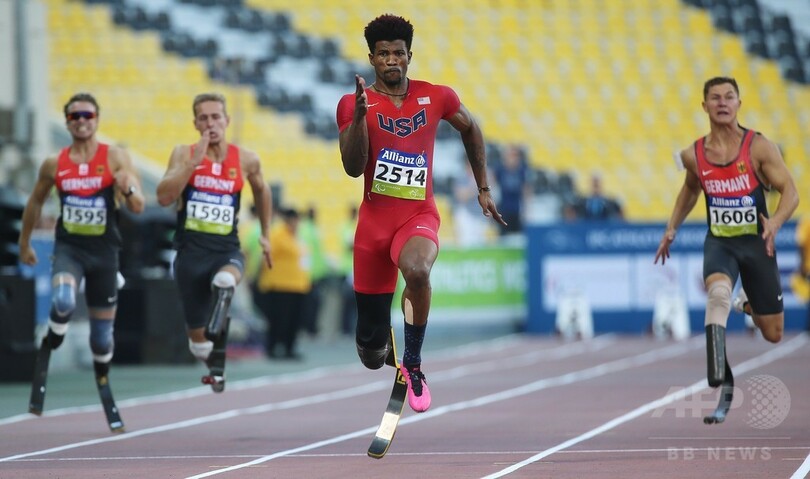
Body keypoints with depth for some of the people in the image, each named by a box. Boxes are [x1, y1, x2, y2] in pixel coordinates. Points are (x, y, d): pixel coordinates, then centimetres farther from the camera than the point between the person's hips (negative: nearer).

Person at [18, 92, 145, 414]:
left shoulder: (116, 158, -4)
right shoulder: (54, 165, 2)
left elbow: (138, 207, -8)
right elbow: (35, 203, 18)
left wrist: (129, 188, -31)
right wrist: (24, 243, 23)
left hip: (104, 251, 0)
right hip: (69, 247, 0)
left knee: (102, 328, 8)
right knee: (63, 302, -31)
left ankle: (102, 376, 35)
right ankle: (52, 340, 0)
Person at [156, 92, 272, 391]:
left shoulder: (245, 160, 2)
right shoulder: (184, 154, -2)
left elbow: (261, 191, 24)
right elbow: (164, 198, -17)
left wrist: (265, 234, 26)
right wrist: (194, 162, -22)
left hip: (227, 250, 0)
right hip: (190, 250, 0)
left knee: (225, 280, -41)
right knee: (198, 341, 8)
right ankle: (215, 367, 38)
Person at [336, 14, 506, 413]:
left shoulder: (437, 98, 1)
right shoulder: (353, 104, -3)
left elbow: (471, 129, 21)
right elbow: (353, 168, -13)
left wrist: (483, 189, 20)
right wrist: (360, 115, -25)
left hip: (419, 216, 0)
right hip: (374, 219, 0)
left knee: (416, 270, -41)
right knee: (371, 356, 4)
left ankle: (413, 363, -21)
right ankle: (379, 342, 45)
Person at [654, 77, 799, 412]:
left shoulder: (758, 147, -13)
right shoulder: (693, 155, -2)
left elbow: (790, 192, -15)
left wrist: (776, 221, -34)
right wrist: (672, 228, 13)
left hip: (756, 242, -1)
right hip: (719, 242, 1)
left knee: (773, 334, 10)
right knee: (719, 292, -36)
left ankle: (748, 302, 46)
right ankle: (717, 371, -33)